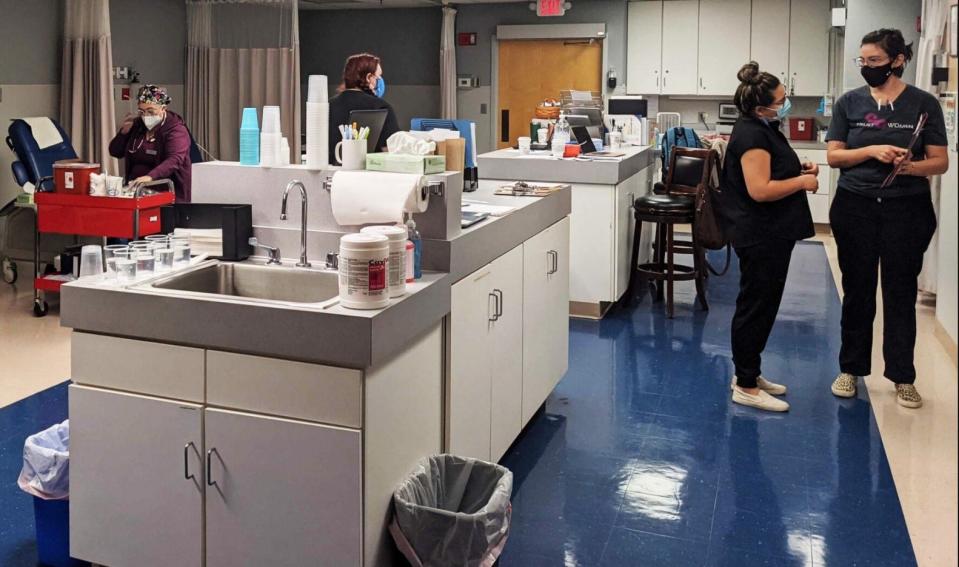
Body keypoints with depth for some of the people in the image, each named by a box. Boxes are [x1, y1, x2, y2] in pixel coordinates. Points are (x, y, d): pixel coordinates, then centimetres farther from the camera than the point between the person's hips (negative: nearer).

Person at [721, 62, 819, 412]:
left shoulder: (764, 129, 12)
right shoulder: (752, 135, -19)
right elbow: (760, 190, -27)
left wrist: (799, 169, 8)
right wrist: (802, 182, -16)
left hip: (771, 234, 10)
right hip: (759, 236, -10)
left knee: (763, 305, 17)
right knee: (755, 307, -2)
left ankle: (749, 373, 29)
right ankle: (746, 387, 8)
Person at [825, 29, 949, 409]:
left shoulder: (923, 103, -2)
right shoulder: (849, 103, 2)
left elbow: (940, 162, -2)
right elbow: (833, 156, -1)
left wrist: (912, 166, -23)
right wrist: (872, 151, -17)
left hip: (907, 209, -1)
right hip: (855, 207, 1)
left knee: (901, 293, 5)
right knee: (857, 290, 9)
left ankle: (903, 377, 16)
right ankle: (850, 369, 21)